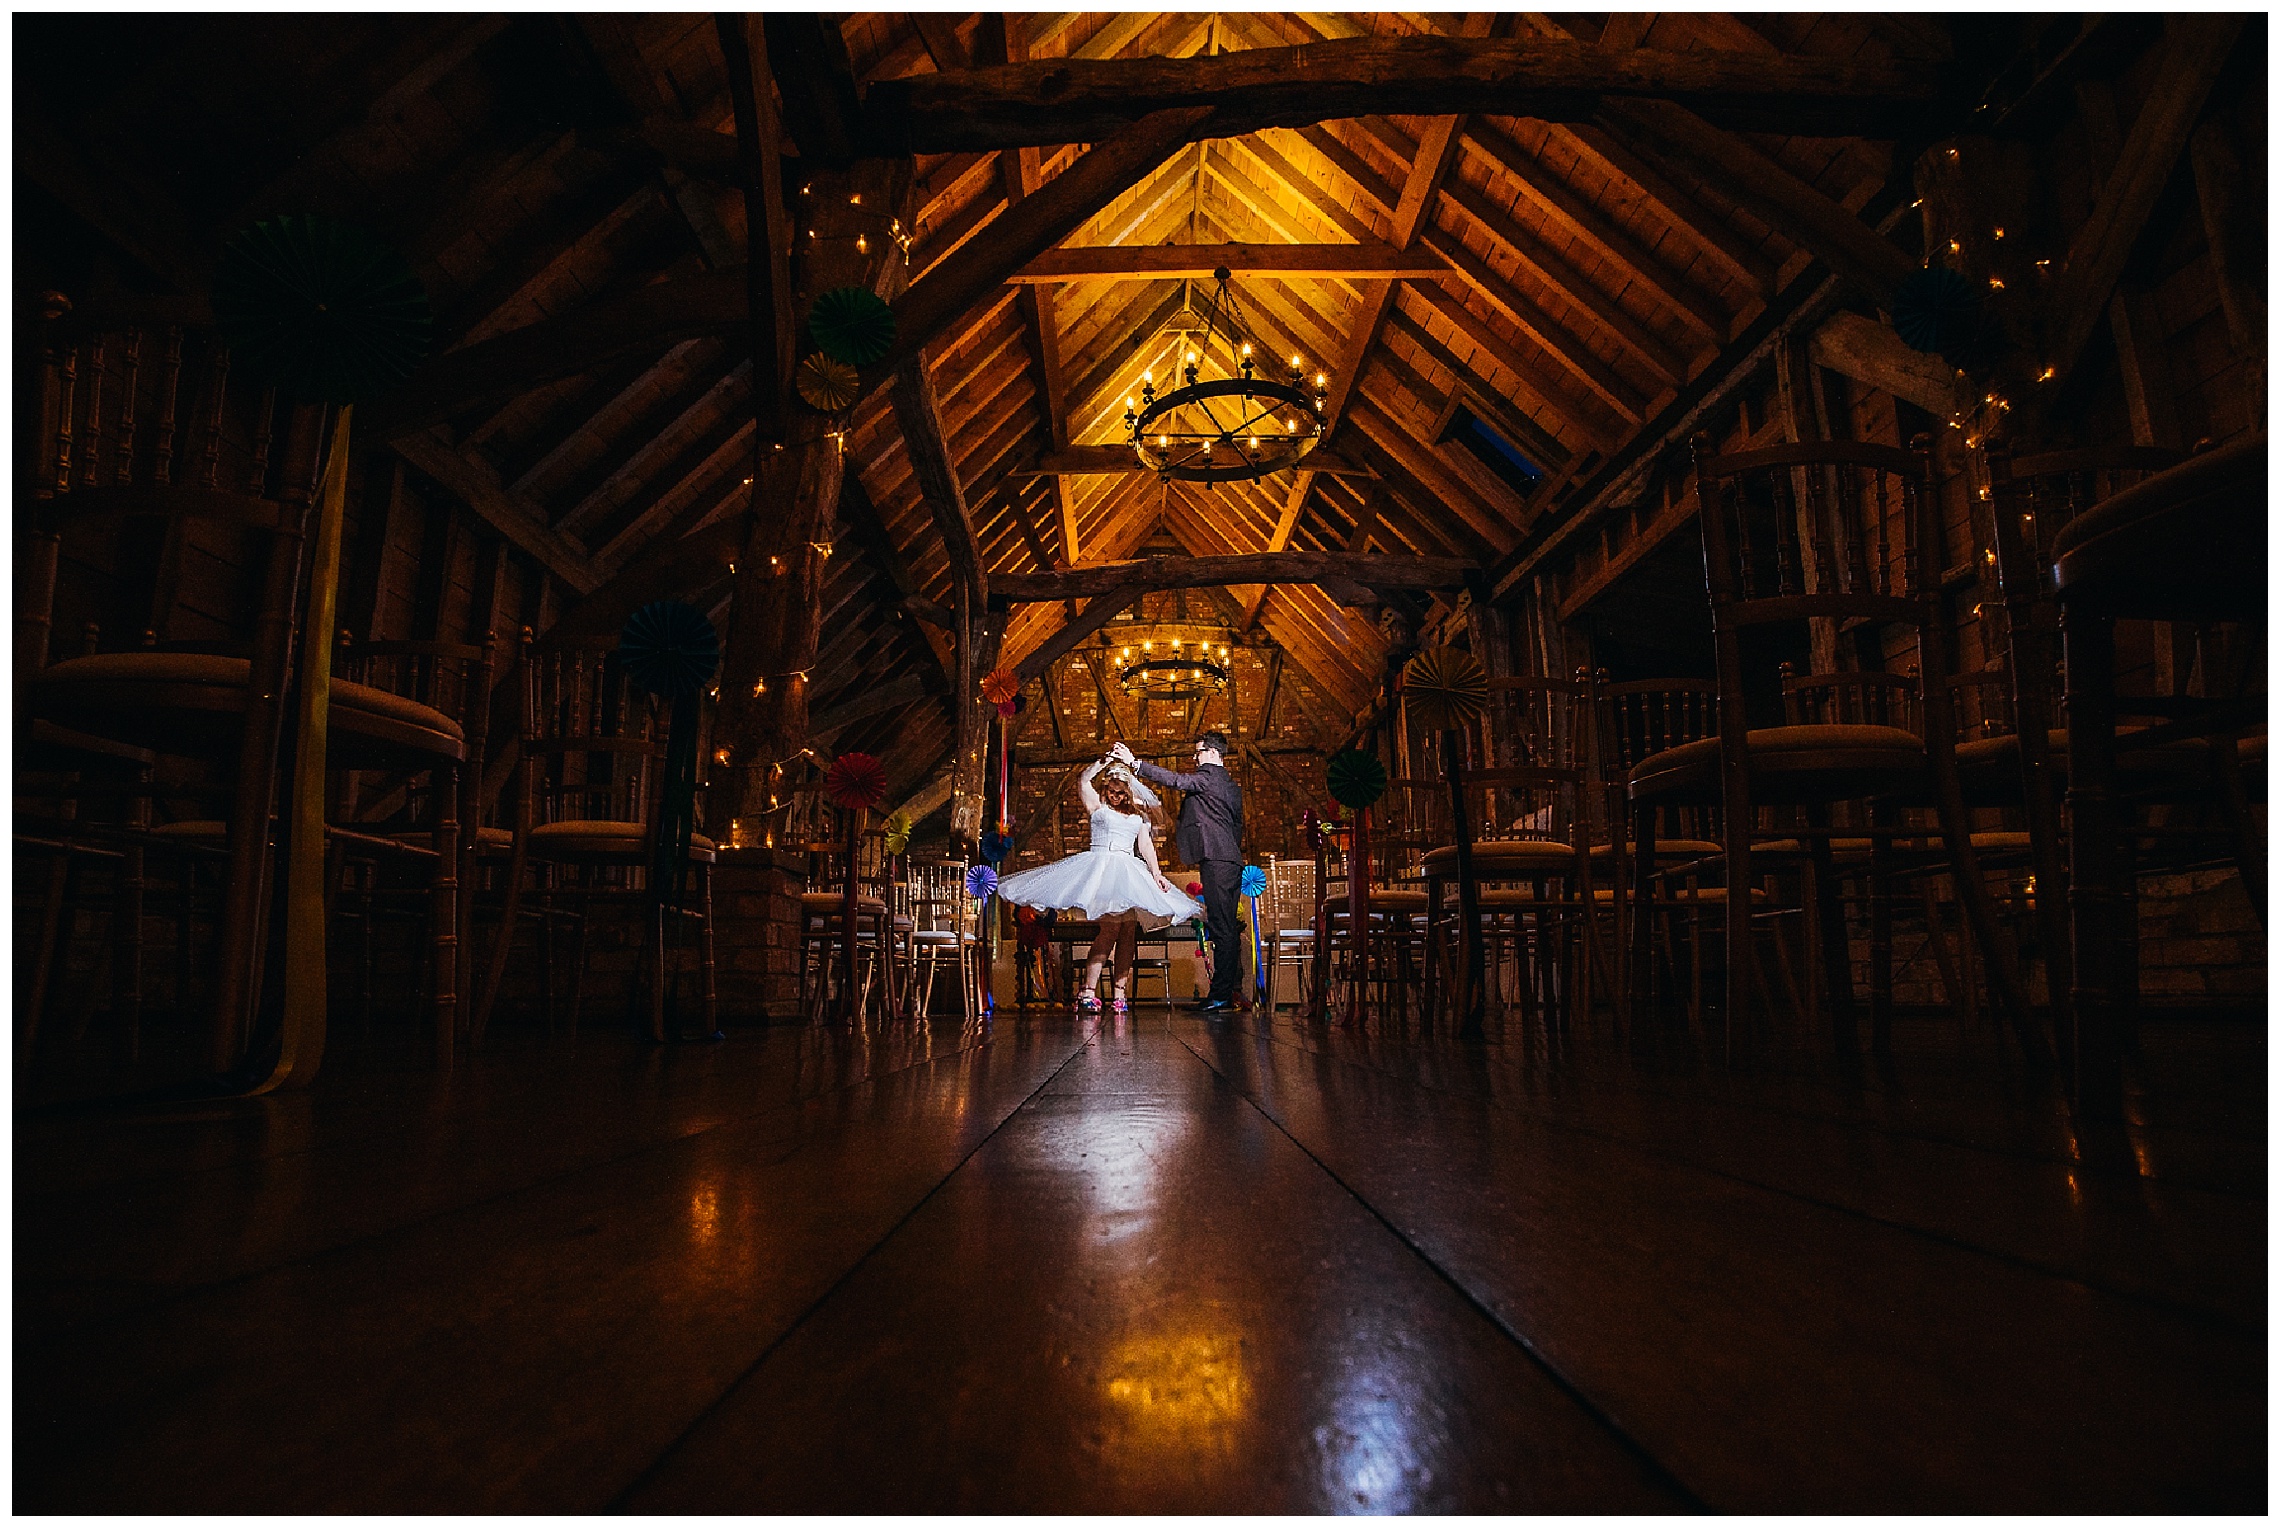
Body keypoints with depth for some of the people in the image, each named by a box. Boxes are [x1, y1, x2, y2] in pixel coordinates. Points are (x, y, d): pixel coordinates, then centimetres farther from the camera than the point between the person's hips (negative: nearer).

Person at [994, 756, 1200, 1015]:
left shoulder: (1138, 815, 21)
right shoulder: (1097, 806, 13)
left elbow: (1146, 846, 16)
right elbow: (1083, 780, 0)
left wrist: (1156, 873, 6)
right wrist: (1103, 761, -7)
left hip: (1129, 872, 4)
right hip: (1101, 865, -4)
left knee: (1129, 931, -6)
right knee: (1110, 928, -18)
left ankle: (1120, 993, -5)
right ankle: (1088, 991, -19)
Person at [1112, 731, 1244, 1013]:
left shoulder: (1208, 777, -6)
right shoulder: (1232, 785, 23)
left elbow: (1177, 780, -19)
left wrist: (1134, 763, -19)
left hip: (1216, 861, -10)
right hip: (1232, 860, 10)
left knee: (1221, 928, -12)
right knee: (1229, 926, 10)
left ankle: (1221, 995, -13)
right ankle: (1232, 989, 13)